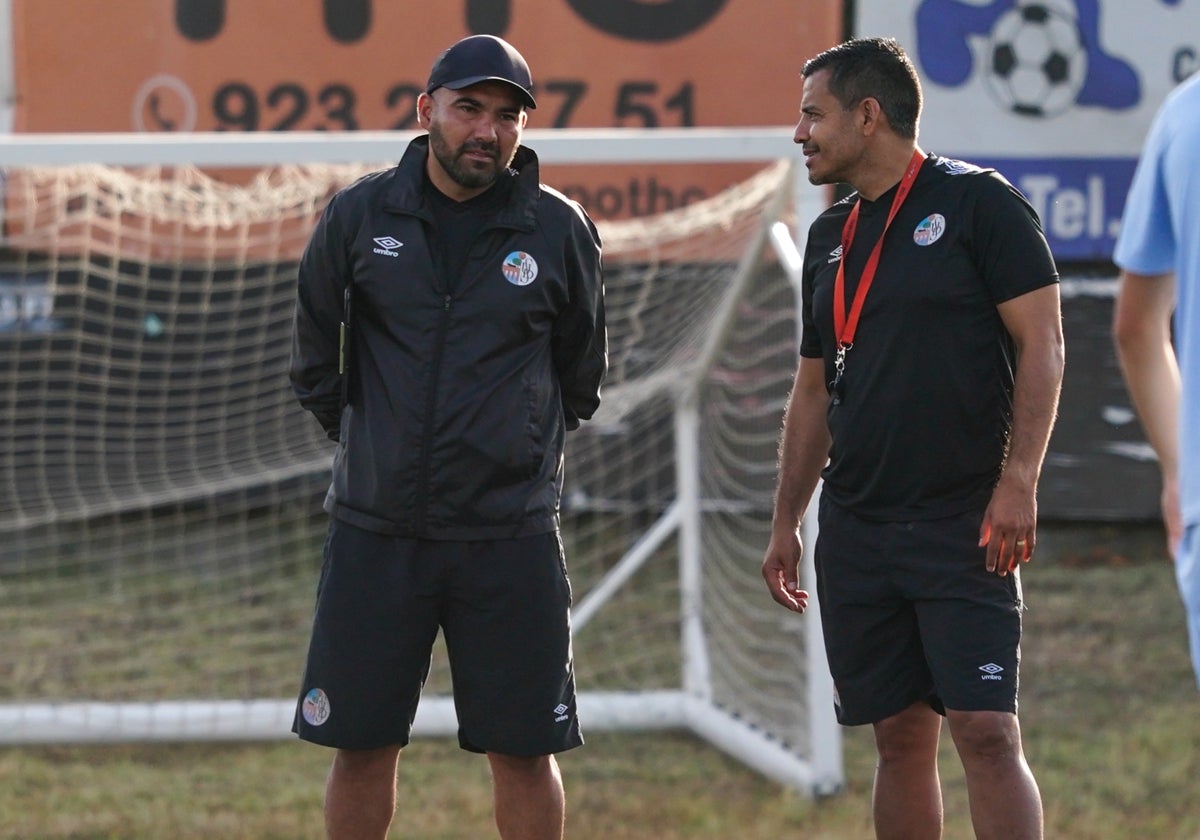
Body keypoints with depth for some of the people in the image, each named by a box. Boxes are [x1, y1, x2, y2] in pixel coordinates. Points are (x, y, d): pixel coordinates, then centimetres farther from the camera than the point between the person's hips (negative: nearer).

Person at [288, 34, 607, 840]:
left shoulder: (560, 229, -1)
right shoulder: (360, 216, 0)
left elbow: (582, 376, 15)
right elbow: (314, 358, 16)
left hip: (511, 533, -1)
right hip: (376, 528, 1)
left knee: (523, 749, 1)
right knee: (361, 745, 5)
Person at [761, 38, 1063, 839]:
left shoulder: (977, 203, -5)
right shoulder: (831, 236, 15)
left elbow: (1042, 344, -9)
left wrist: (1018, 481, -17)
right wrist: (787, 522, 18)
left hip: (963, 524, -6)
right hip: (856, 527, 6)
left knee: (986, 729, -13)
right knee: (901, 735, 7)